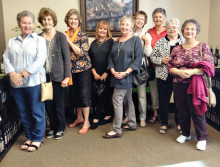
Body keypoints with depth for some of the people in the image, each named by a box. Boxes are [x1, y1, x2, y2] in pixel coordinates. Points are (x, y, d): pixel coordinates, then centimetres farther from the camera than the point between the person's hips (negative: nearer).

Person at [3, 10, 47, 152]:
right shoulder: (12, 41, 14)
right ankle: (29, 137, 28)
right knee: (24, 113, 12)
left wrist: (22, 75, -15)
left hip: (34, 82, -4)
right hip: (16, 84, 4)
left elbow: (40, 60, -11)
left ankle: (37, 139, 20)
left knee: (37, 112, 3)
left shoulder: (39, 40, 0)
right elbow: (6, 59, 6)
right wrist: (12, 75, -12)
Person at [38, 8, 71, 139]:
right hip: (44, 75, 3)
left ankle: (60, 128, 25)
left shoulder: (60, 36, -4)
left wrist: (67, 76, -11)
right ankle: (53, 127, 29)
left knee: (59, 104, 6)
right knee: (48, 103, 11)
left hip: (58, 75, -3)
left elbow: (67, 57, -6)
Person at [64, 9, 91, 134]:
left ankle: (86, 122, 9)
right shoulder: (64, 35, 5)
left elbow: (82, 52, -18)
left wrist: (69, 41, -17)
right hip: (71, 69, 5)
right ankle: (79, 118, 31)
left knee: (84, 94, -1)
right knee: (75, 94, 14)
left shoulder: (83, 35, -8)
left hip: (83, 68, -5)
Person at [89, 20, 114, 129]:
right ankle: (108, 115, 21)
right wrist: (94, 73, -1)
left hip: (107, 75, -4)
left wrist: (106, 73, -12)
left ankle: (96, 118, 4)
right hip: (96, 75, 5)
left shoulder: (110, 42, -1)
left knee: (103, 96, -4)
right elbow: (90, 59, 10)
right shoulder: (93, 43, 12)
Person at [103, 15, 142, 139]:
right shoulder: (116, 42, 15)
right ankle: (132, 124, 28)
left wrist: (125, 72, -18)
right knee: (129, 99, 15)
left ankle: (117, 130, 1)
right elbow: (111, 58, 12)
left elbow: (138, 59, -11)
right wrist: (113, 71, -6)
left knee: (117, 101, -8)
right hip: (117, 76, 7)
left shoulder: (135, 40, -3)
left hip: (127, 76, -7)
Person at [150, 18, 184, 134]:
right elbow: (152, 57, 4)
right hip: (164, 76, 0)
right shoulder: (160, 42, 5)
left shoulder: (184, 41, 5)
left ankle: (179, 123, 27)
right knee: (163, 100, 7)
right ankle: (164, 123, 23)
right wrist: (161, 60, -13)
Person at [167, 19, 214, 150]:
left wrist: (192, 72, -21)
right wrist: (179, 72, -13)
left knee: (197, 111, 2)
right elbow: (170, 66, 7)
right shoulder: (177, 49, 8)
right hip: (179, 85, 4)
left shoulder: (203, 47, -3)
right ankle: (185, 134, 33)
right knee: (182, 110, 13)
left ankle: (202, 138, 19)